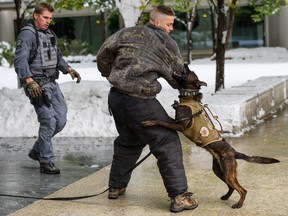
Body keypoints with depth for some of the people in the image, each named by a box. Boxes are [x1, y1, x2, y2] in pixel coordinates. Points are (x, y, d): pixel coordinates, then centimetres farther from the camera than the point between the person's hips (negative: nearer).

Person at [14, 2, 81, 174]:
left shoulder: (50, 34, 17)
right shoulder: (27, 34, -11)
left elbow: (57, 56, 28)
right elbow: (20, 59, -23)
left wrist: (69, 70, 11)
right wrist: (30, 81, -36)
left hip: (52, 83, 9)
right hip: (36, 85, -8)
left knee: (61, 119, 6)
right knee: (49, 121, -12)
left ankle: (37, 151, 23)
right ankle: (46, 162, -1)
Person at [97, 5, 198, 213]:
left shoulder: (129, 32, 10)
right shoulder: (168, 44, 1)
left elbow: (104, 51, 10)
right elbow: (178, 76, 9)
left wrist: (108, 73, 27)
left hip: (116, 96, 6)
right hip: (139, 102, -6)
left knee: (128, 141, 27)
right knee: (168, 143, 1)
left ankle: (116, 186, 36)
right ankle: (179, 196, -1)